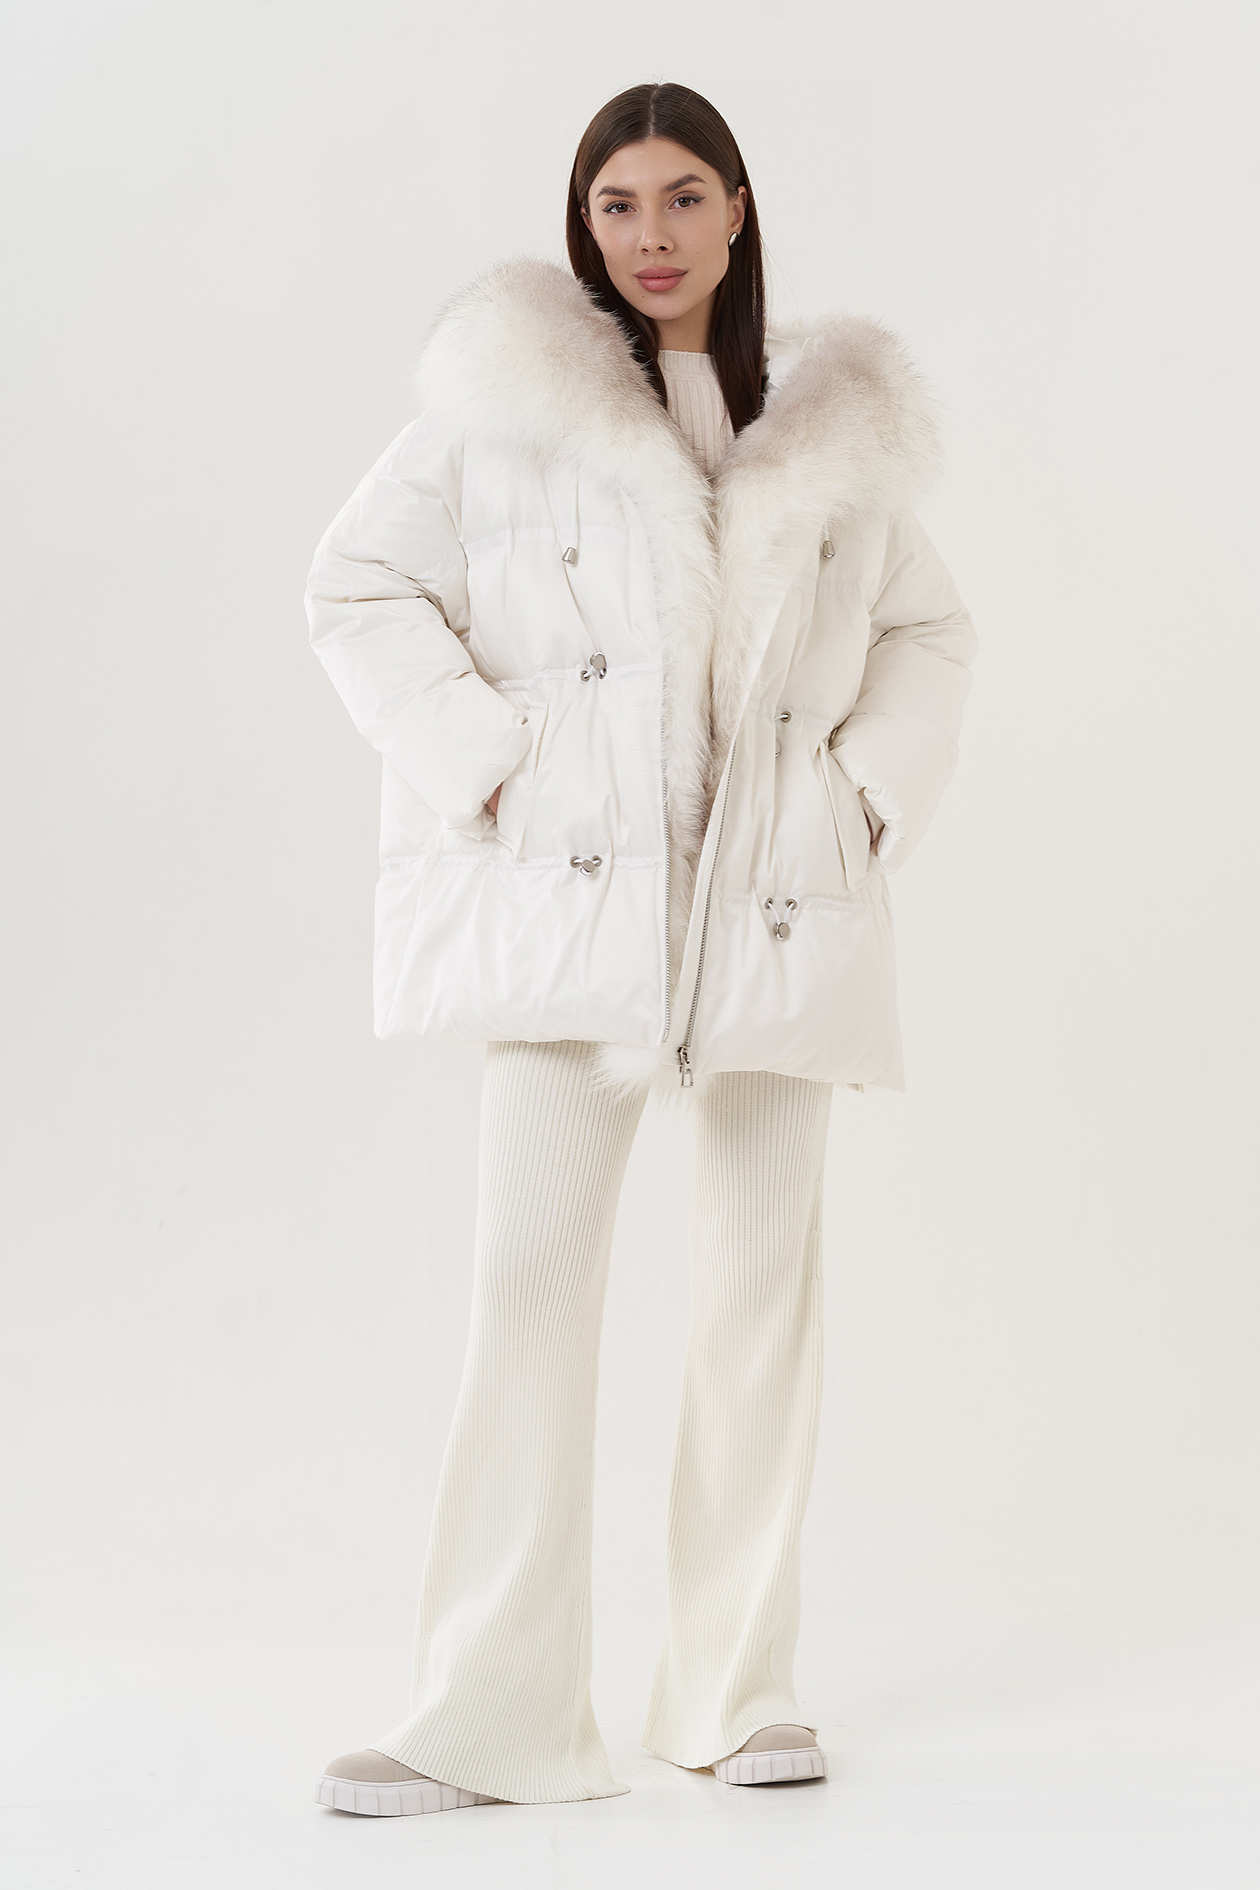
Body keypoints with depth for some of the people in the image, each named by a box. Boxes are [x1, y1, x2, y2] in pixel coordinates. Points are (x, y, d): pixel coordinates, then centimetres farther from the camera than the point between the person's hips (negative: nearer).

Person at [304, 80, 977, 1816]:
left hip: (780, 897, 3)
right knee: (536, 1270, -8)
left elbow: (930, 631, 21)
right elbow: (360, 587, 3)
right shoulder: (509, 397, 4)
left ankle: (741, 1688, 15)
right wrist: (484, 767, -7)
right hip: (575, 889, -3)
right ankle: (496, 1714, -4)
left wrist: (877, 795, 5)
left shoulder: (835, 424, 13)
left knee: (765, 1280, 5)